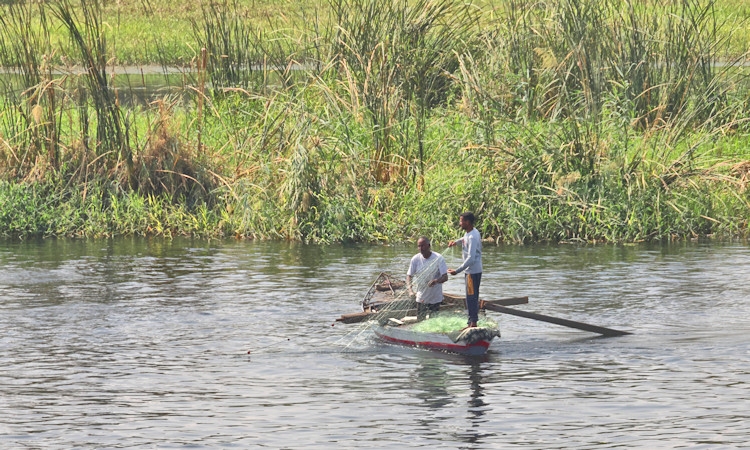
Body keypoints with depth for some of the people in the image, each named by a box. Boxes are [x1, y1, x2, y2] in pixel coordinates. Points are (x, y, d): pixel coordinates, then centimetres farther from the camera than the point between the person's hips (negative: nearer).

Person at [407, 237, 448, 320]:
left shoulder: (438, 258, -14)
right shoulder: (415, 259, -7)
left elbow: (445, 277, -16)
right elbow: (409, 276, -5)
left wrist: (436, 281, -39)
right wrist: (410, 290, -24)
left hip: (435, 298, -2)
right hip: (421, 297, 2)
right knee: (420, 320, 2)